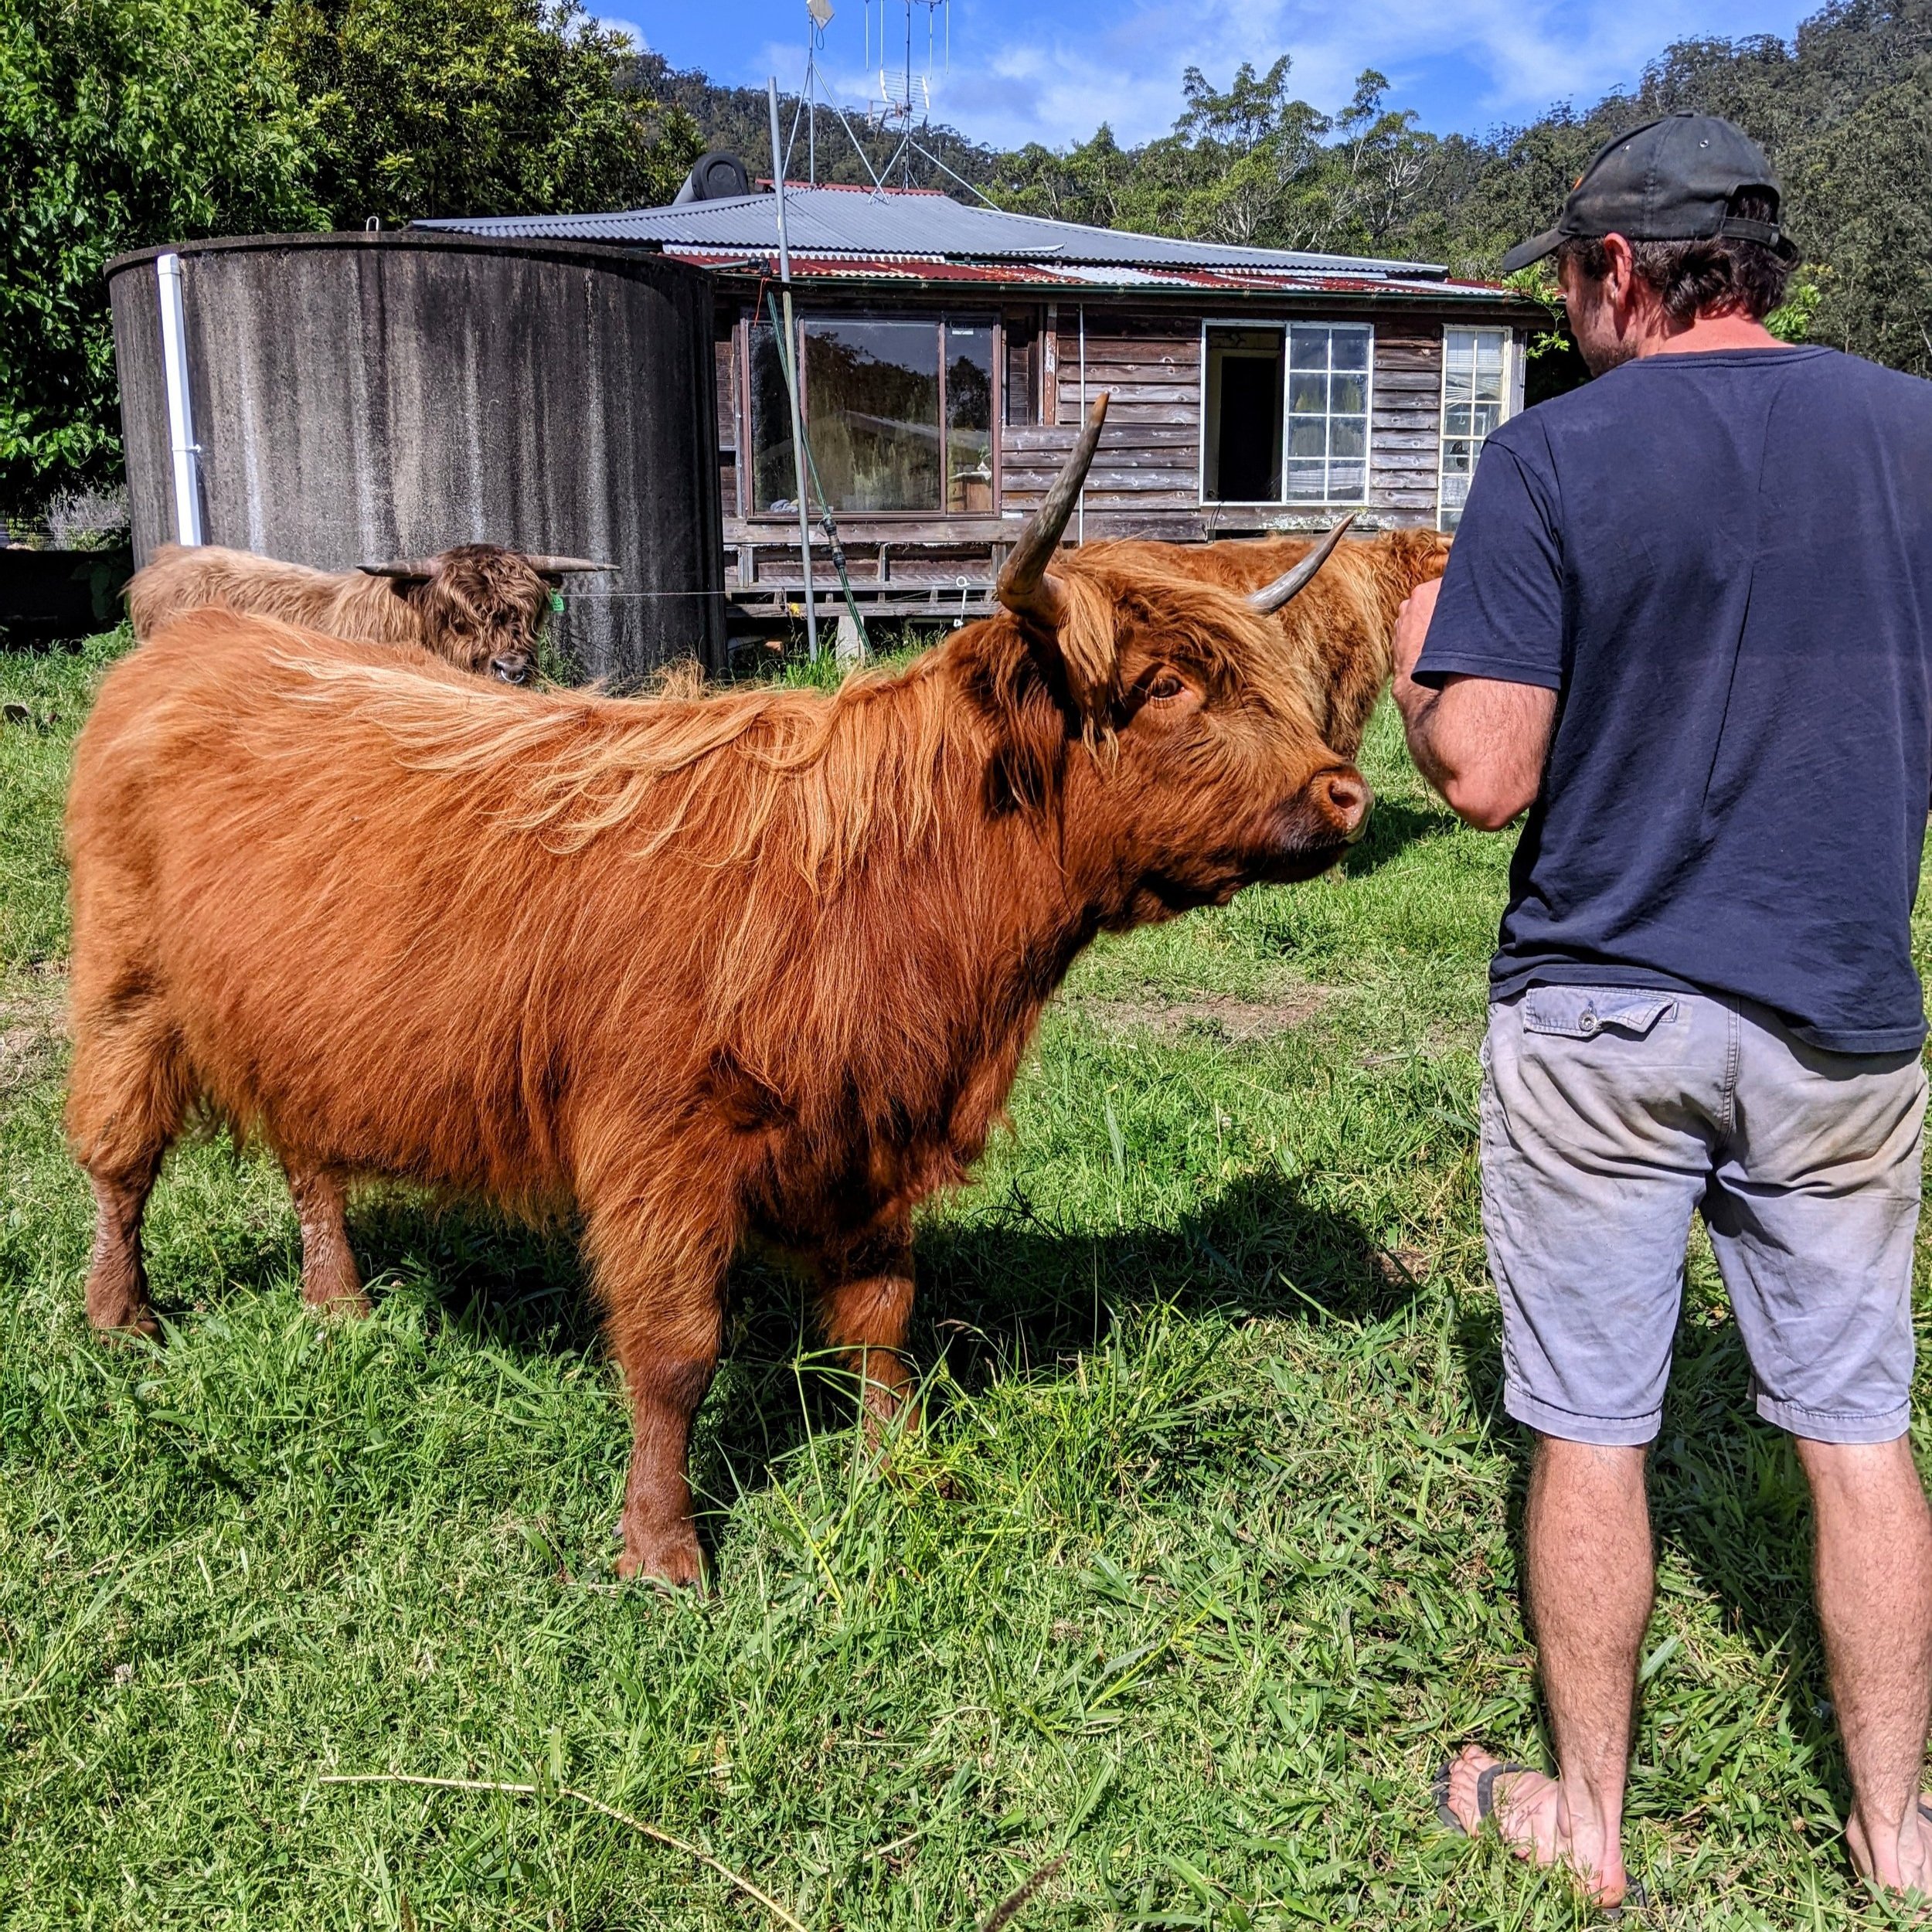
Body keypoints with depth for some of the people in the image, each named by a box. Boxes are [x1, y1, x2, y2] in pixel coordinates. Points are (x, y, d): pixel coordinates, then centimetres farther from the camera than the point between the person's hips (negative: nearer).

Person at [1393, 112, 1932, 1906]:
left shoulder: (1552, 457, -10)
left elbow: (1483, 780, -15)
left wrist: (1417, 671, 5)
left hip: (1601, 1014, -3)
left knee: (1590, 1432, 10)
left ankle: (1586, 1822, 27)